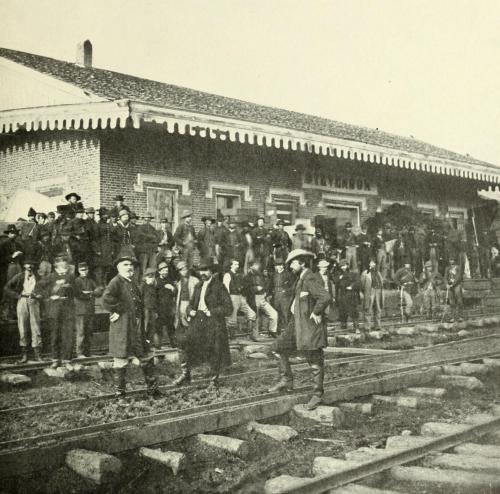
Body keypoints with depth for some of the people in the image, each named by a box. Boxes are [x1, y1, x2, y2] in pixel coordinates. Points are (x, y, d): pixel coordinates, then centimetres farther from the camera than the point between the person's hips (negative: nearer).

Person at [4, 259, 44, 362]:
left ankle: (37, 354, 2)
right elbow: (7, 288, 8)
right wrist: (18, 295, -1)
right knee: (22, 328, 1)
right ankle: (24, 354, 7)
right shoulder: (19, 277, 7)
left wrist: (39, 295, -8)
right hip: (22, 301, 0)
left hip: (34, 302, 0)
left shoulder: (38, 278, 7)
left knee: (36, 328, -3)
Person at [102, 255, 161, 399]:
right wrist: (118, 310, -20)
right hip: (122, 328, -8)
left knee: (146, 357, 12)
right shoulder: (116, 282, -11)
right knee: (121, 360, 2)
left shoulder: (132, 282, 15)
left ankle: (152, 388, 22)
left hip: (137, 328, 8)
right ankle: (120, 391, 15)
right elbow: (107, 299, -29)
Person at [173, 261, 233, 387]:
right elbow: (191, 304, 24)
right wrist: (190, 311, 1)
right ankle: (186, 374, 3)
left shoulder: (219, 287, -4)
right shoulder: (198, 287, 15)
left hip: (214, 324, -5)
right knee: (183, 342, -11)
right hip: (198, 321, 5)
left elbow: (228, 308, -8)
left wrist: (212, 312, -17)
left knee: (214, 353, 2)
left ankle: (214, 380, 21)